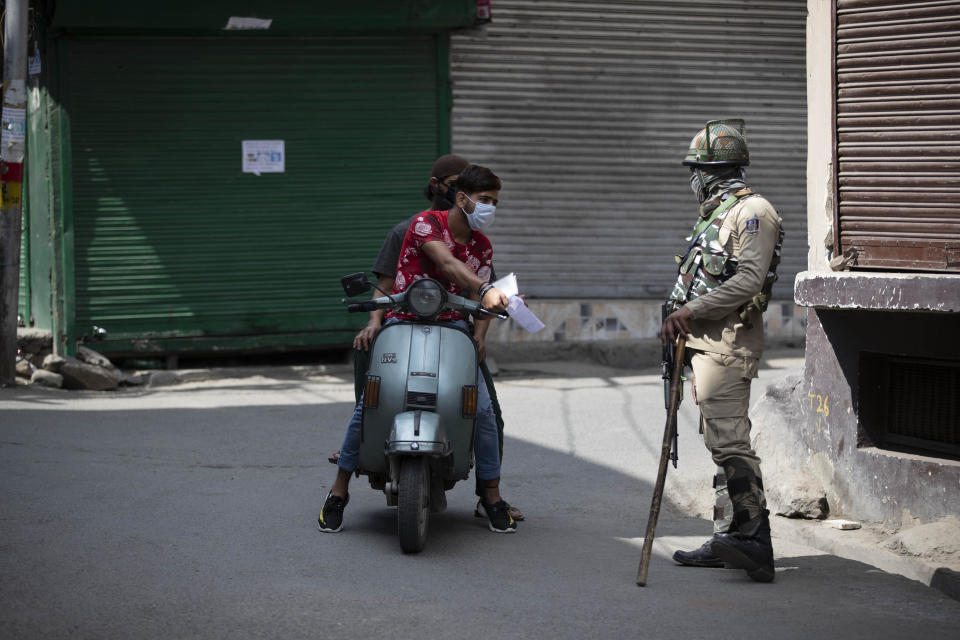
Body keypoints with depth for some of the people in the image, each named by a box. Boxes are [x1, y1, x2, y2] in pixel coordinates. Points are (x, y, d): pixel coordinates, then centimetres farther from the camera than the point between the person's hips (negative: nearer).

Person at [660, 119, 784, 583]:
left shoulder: (752, 212, -11)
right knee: (721, 437, 11)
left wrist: (691, 310, -18)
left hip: (729, 342, -11)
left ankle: (754, 541, -17)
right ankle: (740, 536, 16)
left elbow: (749, 280, -21)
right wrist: (680, 319, 12)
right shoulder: (716, 213, 21)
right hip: (707, 340, 11)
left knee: (727, 439, -15)